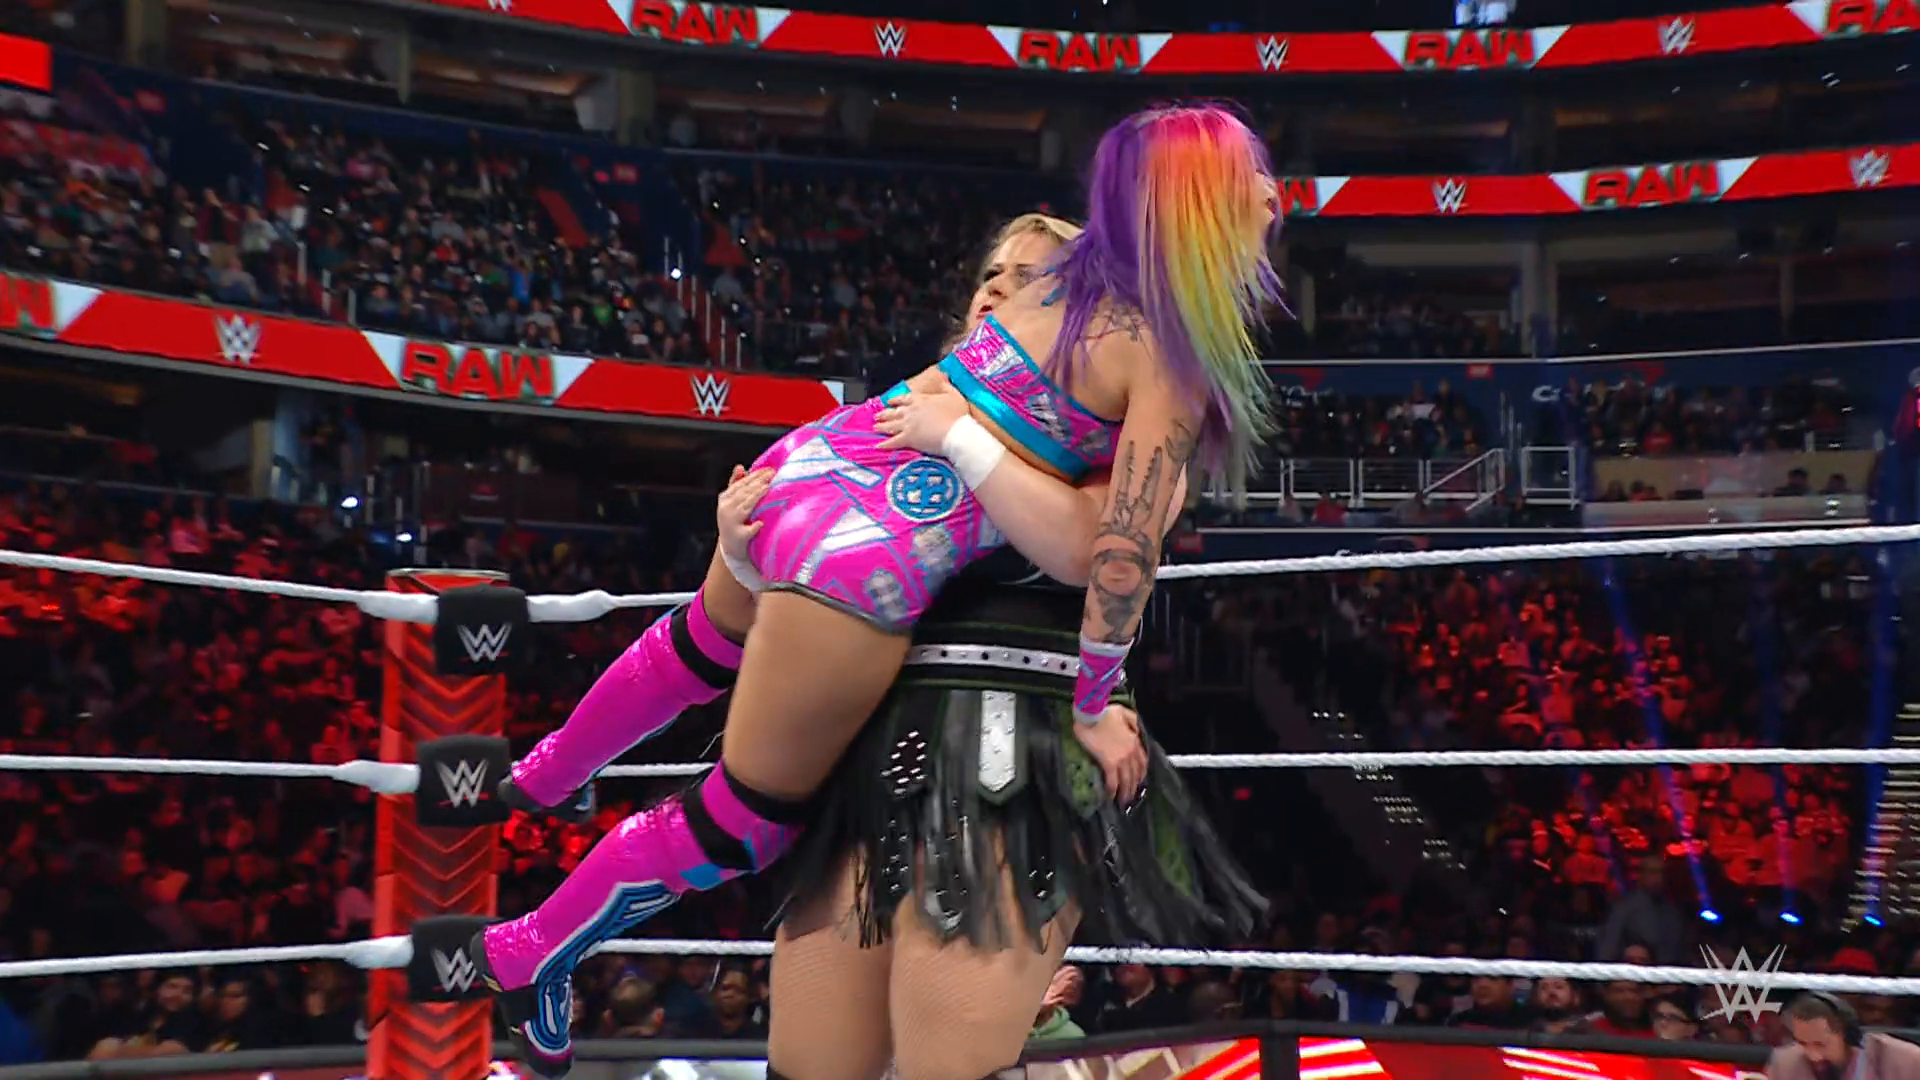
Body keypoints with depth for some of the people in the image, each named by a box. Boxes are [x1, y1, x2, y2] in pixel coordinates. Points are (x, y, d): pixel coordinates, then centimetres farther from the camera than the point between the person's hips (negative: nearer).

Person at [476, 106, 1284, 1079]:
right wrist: (1093, 708, -2)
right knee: (745, 822, 12)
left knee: (706, 646, 39)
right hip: (861, 567, -9)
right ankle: (530, 957, 30)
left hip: (803, 466, 9)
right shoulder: (1174, 354, -12)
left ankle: (547, 776, 65)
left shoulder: (1070, 273, 11)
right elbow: (1124, 553, -13)